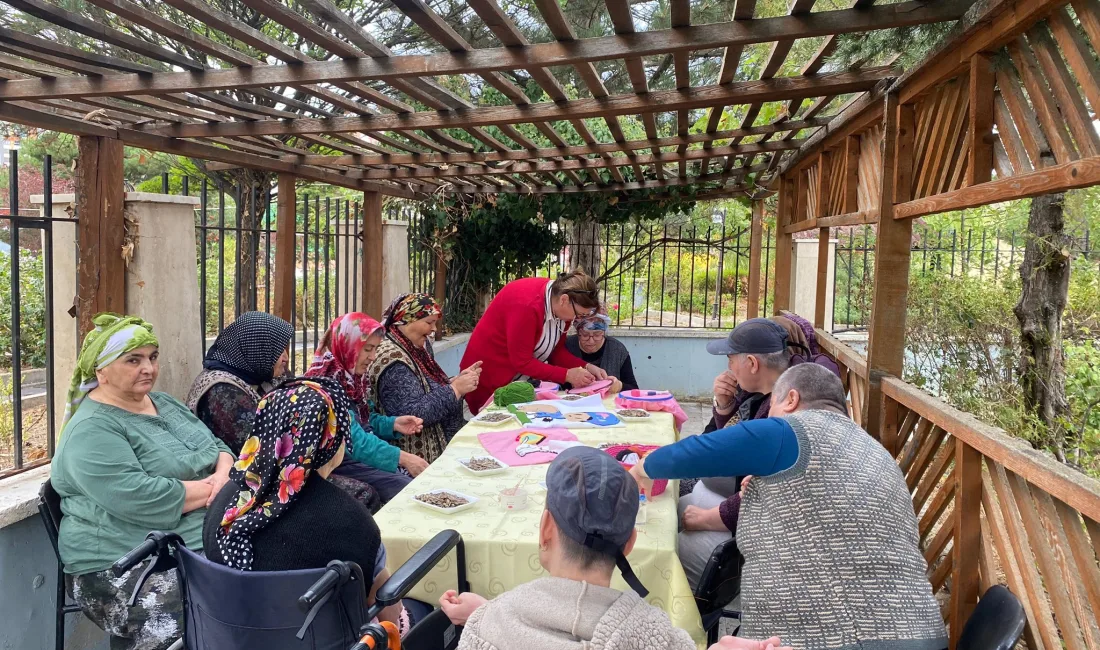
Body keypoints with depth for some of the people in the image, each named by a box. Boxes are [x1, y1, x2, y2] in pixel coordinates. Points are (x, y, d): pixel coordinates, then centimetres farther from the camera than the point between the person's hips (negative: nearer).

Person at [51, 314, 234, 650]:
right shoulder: (92, 432, -11)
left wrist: (224, 475, -8)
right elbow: (140, 500, -23)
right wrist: (211, 488, -13)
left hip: (205, 542, 8)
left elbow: (218, 447, 15)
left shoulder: (165, 403, 15)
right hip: (126, 566, -8)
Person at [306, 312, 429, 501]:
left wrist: (393, 424, -4)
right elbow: (353, 438, -29)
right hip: (338, 462, -8)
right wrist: (401, 457, -32)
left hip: (362, 452, 8)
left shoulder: (353, 376, 7)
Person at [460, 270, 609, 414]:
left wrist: (586, 367, -14)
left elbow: (557, 350, 0)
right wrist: (567, 375, -29)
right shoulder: (526, 305, -32)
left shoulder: (563, 308, -7)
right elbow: (522, 362, -29)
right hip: (490, 375, -7)